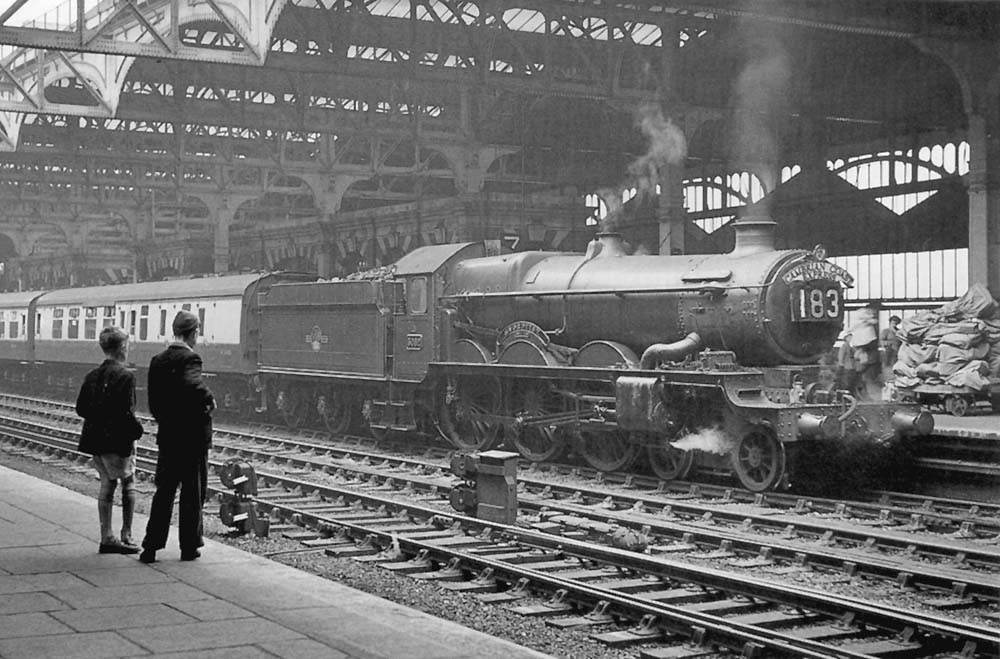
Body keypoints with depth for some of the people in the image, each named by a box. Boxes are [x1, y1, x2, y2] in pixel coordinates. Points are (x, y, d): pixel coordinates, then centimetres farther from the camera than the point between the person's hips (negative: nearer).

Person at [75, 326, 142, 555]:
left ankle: (107, 537, 15)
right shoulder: (125, 376, -15)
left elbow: (80, 408, 8)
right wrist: (137, 430, -5)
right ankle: (126, 535, 7)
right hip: (118, 440, -6)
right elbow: (126, 412, -20)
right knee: (128, 483, 8)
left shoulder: (92, 376, 6)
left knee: (107, 484, 14)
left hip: (96, 439, 7)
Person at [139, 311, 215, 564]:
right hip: (193, 437, -6)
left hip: (167, 436, 6)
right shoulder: (189, 358, -15)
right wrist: (209, 399, -17)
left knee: (163, 491, 12)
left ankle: (151, 546, 10)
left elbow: (153, 402, 8)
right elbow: (193, 385, -35)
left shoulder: (157, 361, 6)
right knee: (193, 493, 6)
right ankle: (189, 547, 12)